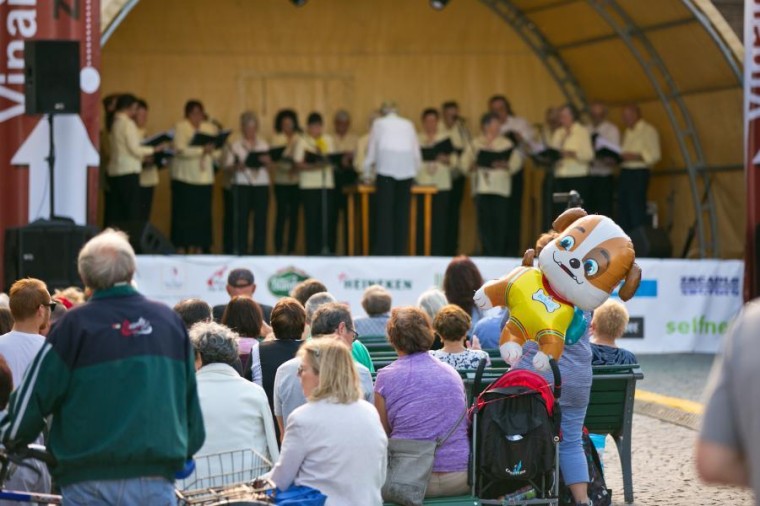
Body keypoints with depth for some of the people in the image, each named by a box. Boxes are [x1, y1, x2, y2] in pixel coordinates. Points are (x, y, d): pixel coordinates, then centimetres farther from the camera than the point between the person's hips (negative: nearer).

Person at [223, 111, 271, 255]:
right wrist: (236, 167, -20)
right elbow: (226, 168, 0)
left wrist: (267, 162, -13)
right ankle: (241, 251, -1)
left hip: (261, 185, 2)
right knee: (241, 220, -5)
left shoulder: (264, 145, 12)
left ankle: (259, 251, 4)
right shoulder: (234, 145, 4)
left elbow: (270, 166, 9)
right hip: (241, 185, -2)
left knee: (260, 219, -1)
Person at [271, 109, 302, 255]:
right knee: (282, 212, -8)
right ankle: (279, 248, -4)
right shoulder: (277, 138, 5)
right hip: (281, 181, -1)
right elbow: (274, 158, -4)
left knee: (294, 214, 2)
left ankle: (291, 248, 7)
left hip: (297, 181, 2)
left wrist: (296, 167, -16)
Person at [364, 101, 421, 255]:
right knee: (402, 212, 3)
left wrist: (366, 173, 30)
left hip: (386, 166, -2)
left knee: (384, 210, -3)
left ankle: (383, 252, -9)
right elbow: (416, 152, 23)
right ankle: (400, 251, 0)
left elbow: (371, 150, 20)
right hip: (406, 168, 2)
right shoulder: (407, 124, 23)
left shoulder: (379, 123, 17)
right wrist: (415, 170, 37)